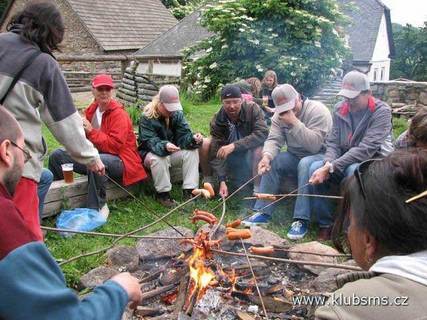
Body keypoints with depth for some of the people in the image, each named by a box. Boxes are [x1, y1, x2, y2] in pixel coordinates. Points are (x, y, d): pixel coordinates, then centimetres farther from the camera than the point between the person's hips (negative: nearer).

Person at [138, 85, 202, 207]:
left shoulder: (177, 114, -5)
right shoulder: (147, 117, -20)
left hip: (172, 152, 5)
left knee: (192, 151, -19)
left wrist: (193, 138, -35)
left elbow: (183, 136, -11)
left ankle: (189, 191, -18)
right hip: (150, 153, -5)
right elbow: (151, 142, -29)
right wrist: (165, 146, -50)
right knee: (158, 158, -38)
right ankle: (163, 193, -20)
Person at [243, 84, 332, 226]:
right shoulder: (279, 115, -1)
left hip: (320, 155, -6)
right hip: (295, 156, 6)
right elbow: (274, 139, -11)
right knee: (271, 161, -17)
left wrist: (294, 122, -34)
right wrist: (267, 155, -32)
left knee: (305, 164, -35)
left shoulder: (317, 110, -20)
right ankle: (263, 212, -13)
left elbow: (314, 145, -30)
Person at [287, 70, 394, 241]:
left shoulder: (381, 111, -15)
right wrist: (328, 164, -24)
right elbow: (333, 143, -1)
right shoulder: (340, 109, 1)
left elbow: (366, 149, -25)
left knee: (354, 170, -37)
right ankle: (326, 223, -9)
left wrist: (331, 168, -31)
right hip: (345, 161, 5)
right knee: (315, 168, -21)